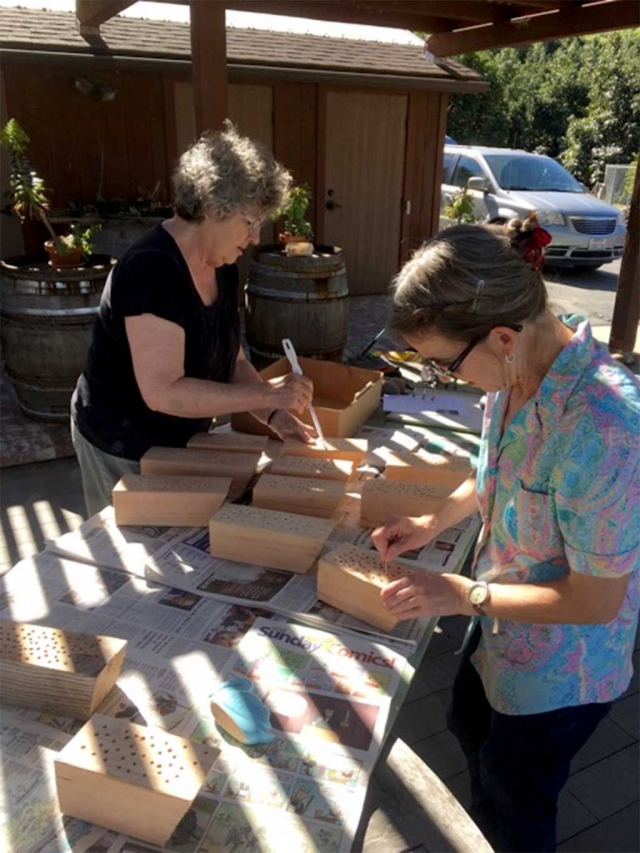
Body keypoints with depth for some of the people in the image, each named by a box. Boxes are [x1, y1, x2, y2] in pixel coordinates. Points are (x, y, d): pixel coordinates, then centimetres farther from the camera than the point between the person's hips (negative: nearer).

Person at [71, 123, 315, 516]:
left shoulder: (223, 267, -1)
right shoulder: (153, 270, -28)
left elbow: (231, 361, 3)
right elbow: (163, 392, -33)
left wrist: (273, 416, -12)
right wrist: (267, 395, -32)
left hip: (182, 439, 8)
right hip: (125, 450, -7)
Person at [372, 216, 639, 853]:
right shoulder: (521, 369, -15)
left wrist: (466, 595, -22)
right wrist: (434, 522, -5)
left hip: (559, 664, -8)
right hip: (502, 625, 8)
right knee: (470, 727, 33)